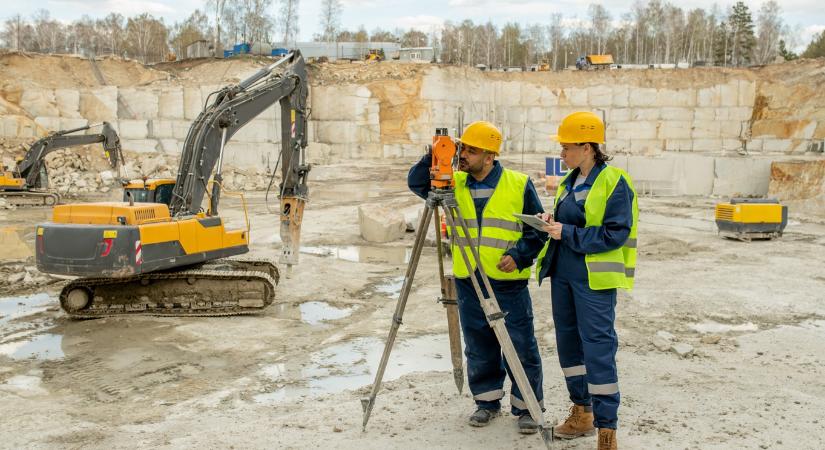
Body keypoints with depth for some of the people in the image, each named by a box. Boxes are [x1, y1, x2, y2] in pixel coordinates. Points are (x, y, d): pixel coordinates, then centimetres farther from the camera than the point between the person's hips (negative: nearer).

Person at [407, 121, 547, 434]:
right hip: (468, 282, 4)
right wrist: (433, 159, -17)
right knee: (479, 348, 13)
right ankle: (487, 400, 28)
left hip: (509, 282, -3)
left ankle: (527, 406, 16)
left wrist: (518, 254, -14)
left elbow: (538, 229, 0)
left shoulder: (519, 185, -3)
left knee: (521, 347, 1)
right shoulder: (454, 183, 6)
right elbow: (416, 183, 0)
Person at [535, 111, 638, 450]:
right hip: (562, 273, 9)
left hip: (594, 279, -8)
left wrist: (567, 233, -19)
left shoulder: (614, 182, -12)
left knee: (598, 348, -7)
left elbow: (615, 234, -17)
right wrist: (553, 222, 3)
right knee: (568, 343, 14)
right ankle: (582, 414, 28)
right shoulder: (569, 182, 12)